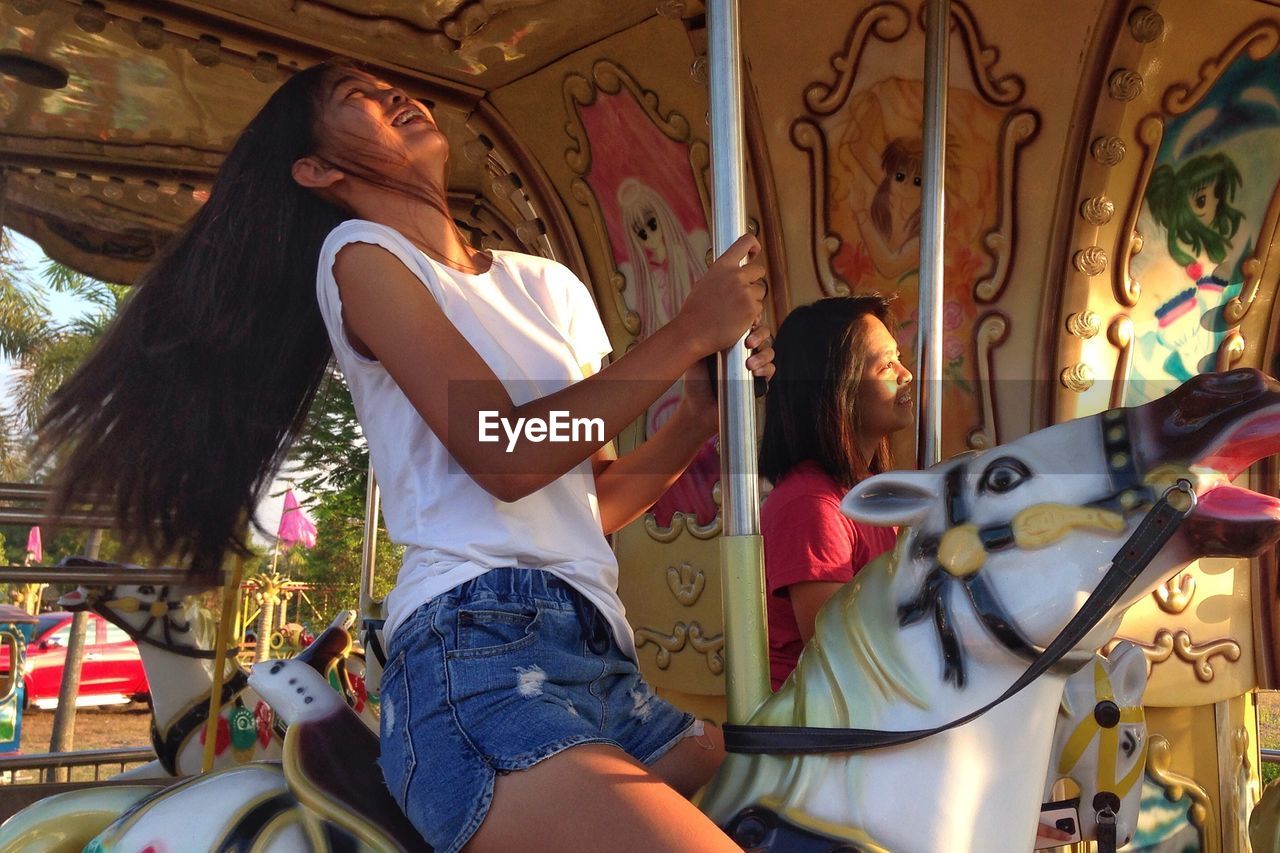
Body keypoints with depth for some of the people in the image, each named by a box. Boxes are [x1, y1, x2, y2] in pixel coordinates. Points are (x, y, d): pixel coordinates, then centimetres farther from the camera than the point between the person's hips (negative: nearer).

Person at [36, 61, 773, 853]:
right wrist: (688, 334, -6)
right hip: (481, 653, -8)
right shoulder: (359, 252, 2)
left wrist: (706, 410, 5)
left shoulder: (548, 285, 22)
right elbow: (505, 454, -11)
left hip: (605, 666, 8)